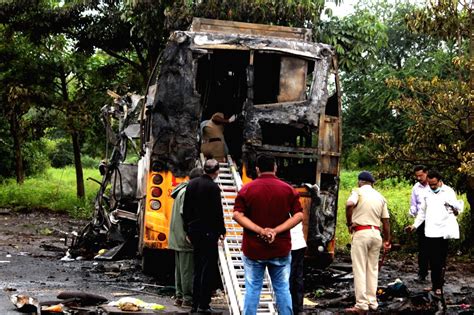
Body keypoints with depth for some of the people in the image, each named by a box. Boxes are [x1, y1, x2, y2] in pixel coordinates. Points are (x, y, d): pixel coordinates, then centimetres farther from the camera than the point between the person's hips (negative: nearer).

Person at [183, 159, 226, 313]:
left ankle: (195, 304, 16)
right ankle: (204, 304, -3)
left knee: (197, 269, 14)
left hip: (194, 231, 7)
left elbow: (185, 209, 12)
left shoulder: (191, 184, 8)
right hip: (208, 232, -7)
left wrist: (188, 230, 18)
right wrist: (221, 231, -1)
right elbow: (218, 212, -13)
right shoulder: (213, 187, -13)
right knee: (208, 268, -2)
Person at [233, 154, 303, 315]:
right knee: (282, 289, 8)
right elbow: (299, 215, -6)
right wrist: (276, 230, -11)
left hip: (253, 249, 0)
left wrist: (260, 230, -14)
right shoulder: (288, 189, 0)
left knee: (252, 289, 5)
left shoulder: (247, 189, -2)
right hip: (281, 249, 1)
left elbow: (237, 215, -10)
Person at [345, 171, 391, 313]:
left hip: (361, 233, -5)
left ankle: (361, 304, -4)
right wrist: (387, 240, 21)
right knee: (373, 269, 14)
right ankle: (372, 302, 17)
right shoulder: (380, 196, 13)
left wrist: (349, 223, -11)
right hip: (376, 233, 5)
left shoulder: (358, 191, -3)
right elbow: (386, 221, 13)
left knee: (360, 270, -2)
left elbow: (349, 205, -24)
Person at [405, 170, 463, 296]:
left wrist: (455, 209, -25)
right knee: (432, 260, 5)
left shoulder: (448, 192, 0)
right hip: (430, 232, 4)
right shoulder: (427, 193, 14)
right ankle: (434, 284, 14)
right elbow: (422, 211, 22)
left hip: (442, 232, -4)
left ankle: (439, 286, 4)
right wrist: (415, 225, 16)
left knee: (440, 260, -1)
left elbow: (456, 210, -3)